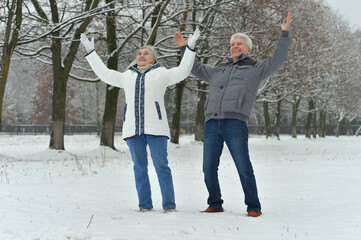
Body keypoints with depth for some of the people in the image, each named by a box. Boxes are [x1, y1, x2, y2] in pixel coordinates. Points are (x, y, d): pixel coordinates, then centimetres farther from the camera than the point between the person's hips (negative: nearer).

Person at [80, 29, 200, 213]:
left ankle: (169, 204, -3)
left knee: (161, 166, -6)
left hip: (155, 127, -4)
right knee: (139, 167, 4)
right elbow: (104, 73, 26)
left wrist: (190, 48, -4)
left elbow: (182, 71, 3)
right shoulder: (127, 76, 23)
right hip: (133, 127, 4)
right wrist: (90, 51, 27)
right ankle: (145, 204, 10)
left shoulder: (161, 74, 12)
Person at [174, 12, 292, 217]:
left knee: (244, 168, -9)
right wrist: (185, 48, 35)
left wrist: (284, 35, -3)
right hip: (212, 124, 5)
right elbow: (197, 69, 37)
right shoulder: (219, 71, 28)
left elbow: (277, 60, 3)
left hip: (236, 123, -5)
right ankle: (215, 205, 16)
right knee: (209, 168, 4)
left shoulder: (255, 69, 15)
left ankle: (253, 207, 0)